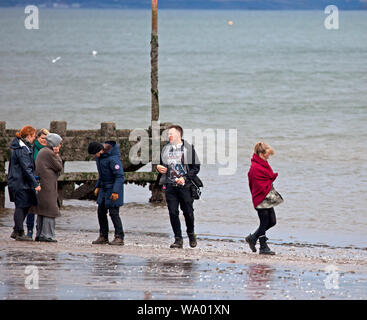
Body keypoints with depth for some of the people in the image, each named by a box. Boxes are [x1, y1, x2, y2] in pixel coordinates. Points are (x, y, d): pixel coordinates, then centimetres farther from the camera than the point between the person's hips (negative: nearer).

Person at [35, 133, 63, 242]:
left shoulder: (42, 151, 17)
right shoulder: (49, 153, -13)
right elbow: (59, 167, -7)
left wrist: (56, 154, 10)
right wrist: (57, 154, 3)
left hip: (41, 184, 10)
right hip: (48, 186, -10)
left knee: (41, 210, 13)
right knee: (50, 210, -7)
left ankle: (39, 234, 16)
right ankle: (46, 235, -9)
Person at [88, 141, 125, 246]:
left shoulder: (113, 158, -23)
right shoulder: (99, 157, 5)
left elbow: (120, 176, -23)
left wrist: (115, 191, -26)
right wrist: (98, 186, 18)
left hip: (113, 189, -9)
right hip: (104, 188, 9)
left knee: (113, 212, -9)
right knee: (101, 211, 7)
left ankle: (119, 238, -3)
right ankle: (103, 237, 14)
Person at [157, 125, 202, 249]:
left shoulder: (188, 148, 0)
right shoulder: (165, 149, 13)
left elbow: (196, 167, -2)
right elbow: (162, 164, 26)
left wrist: (185, 178, -14)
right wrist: (159, 168, 2)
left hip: (185, 186, -3)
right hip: (170, 186, 3)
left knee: (188, 212, 1)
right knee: (173, 213, -2)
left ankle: (191, 234, 24)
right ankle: (178, 239, 3)